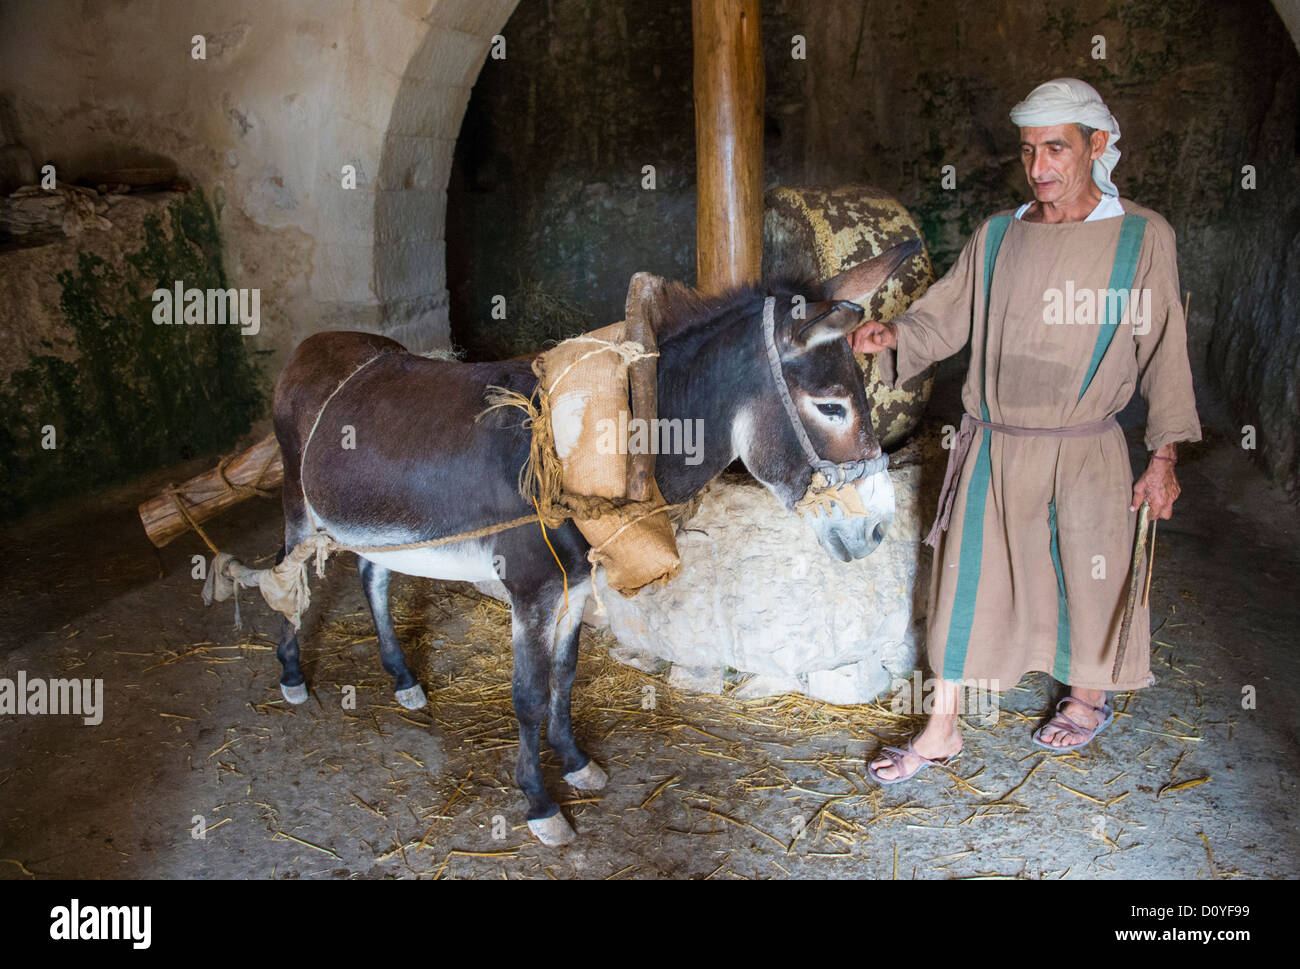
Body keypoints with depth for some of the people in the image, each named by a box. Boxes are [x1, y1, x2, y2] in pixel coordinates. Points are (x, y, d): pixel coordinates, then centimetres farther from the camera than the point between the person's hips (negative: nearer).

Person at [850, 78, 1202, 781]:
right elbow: (943, 318, 8)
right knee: (965, 578, 6)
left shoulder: (1142, 237, -2)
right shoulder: (997, 236, 6)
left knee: (1088, 580, 12)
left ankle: (1088, 699, 40)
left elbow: (1163, 351, 1)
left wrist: (1164, 456, -3)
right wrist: (892, 335, -14)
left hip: (1082, 454, -2)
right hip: (991, 448, 3)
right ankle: (941, 730, 18)